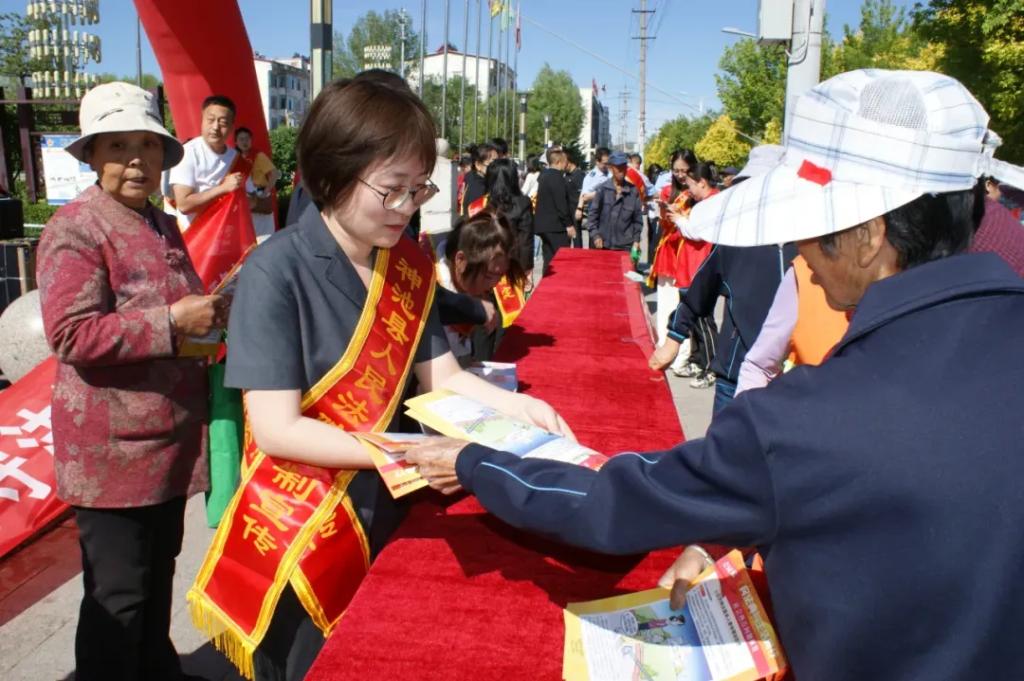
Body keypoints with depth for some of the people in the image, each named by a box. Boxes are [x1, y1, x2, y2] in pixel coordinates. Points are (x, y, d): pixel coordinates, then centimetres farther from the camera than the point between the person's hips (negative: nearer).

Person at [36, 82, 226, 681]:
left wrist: (212, 312, 5)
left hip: (172, 438, 8)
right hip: (112, 448, -8)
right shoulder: (73, 228, -13)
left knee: (159, 572, 22)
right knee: (117, 593, 5)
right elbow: (71, 335, -22)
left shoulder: (164, 227, 12)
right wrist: (172, 323, -24)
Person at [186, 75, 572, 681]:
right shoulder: (276, 272, -21)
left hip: (383, 514, 6)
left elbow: (441, 375, 2)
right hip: (301, 532, -5)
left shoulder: (409, 265, -1)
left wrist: (515, 405, -15)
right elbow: (276, 429, -23)